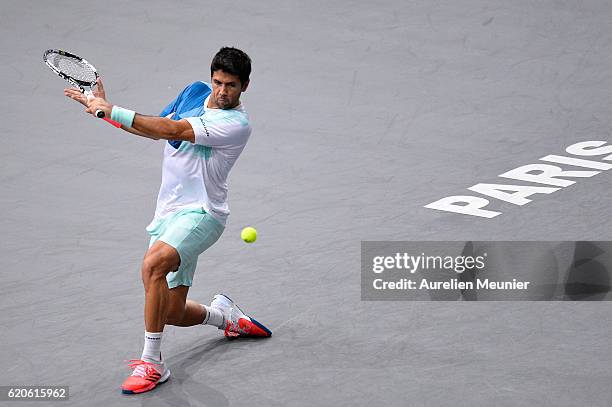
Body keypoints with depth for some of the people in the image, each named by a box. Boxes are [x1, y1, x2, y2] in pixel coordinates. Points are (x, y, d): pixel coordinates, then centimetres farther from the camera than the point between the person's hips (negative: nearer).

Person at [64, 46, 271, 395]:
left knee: (153, 264, -34)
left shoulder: (236, 124, -16)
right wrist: (105, 108, 4)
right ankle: (223, 315, 40)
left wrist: (112, 111, -20)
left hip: (201, 213, -7)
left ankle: (152, 363, -25)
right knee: (172, 313, 7)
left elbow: (171, 130, -22)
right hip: (169, 213, 7)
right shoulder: (194, 93, 9)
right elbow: (156, 128, 18)